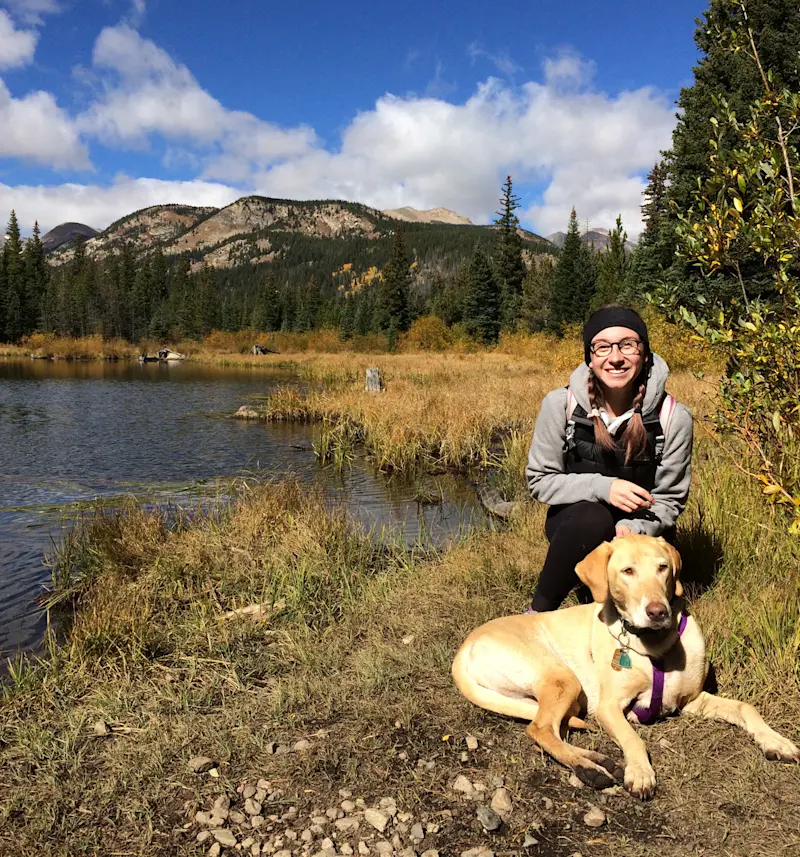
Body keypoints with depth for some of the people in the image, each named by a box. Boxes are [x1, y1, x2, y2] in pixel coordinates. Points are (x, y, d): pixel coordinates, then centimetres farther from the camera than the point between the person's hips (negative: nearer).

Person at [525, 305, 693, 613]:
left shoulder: (673, 417, -15)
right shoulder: (561, 405, -16)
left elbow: (669, 499, -7)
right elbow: (539, 480, -9)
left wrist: (632, 529, -27)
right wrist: (601, 487, -25)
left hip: (638, 530, 1)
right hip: (575, 523, 0)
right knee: (591, 518, -37)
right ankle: (538, 611, -17)